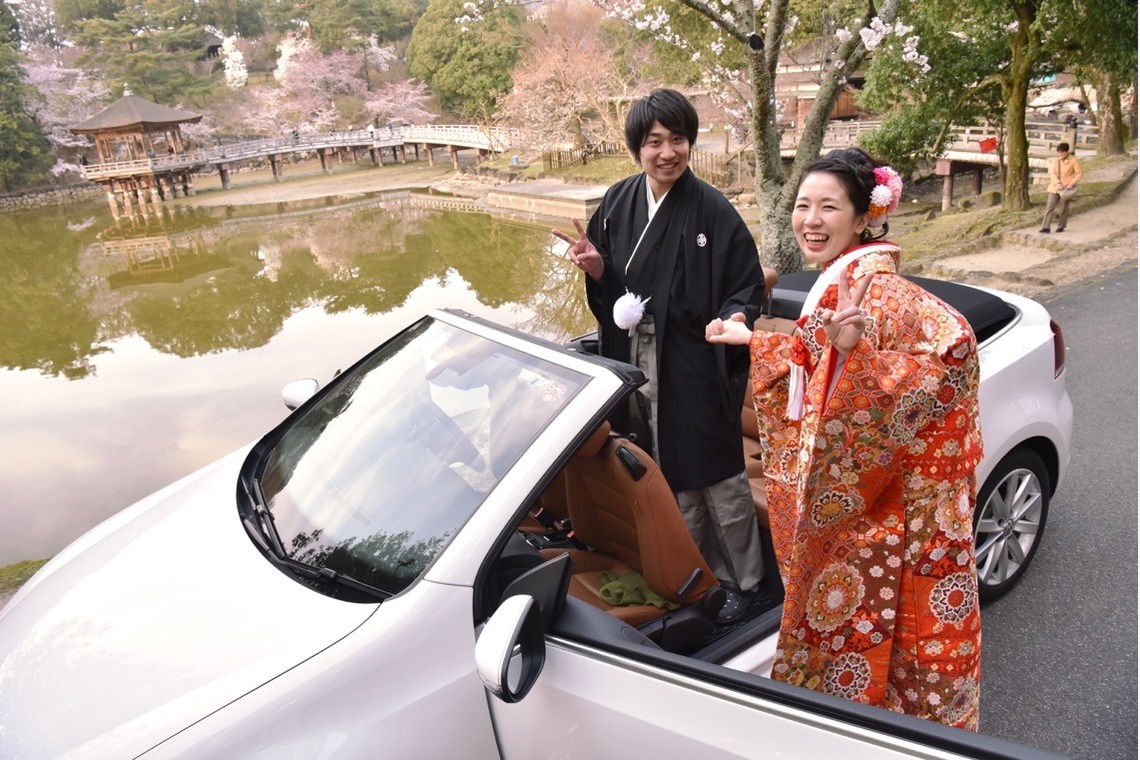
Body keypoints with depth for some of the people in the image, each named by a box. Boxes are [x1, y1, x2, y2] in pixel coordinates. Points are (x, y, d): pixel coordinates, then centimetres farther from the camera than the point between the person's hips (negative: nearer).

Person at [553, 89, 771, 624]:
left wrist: (730, 320, -27)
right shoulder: (618, 203, 4)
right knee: (669, 477, 14)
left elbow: (748, 287, -7)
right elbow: (608, 287, 13)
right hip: (638, 364, 5)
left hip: (697, 366, -5)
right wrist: (596, 268, -9)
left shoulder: (713, 211, -10)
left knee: (718, 477, 5)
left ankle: (743, 580, 27)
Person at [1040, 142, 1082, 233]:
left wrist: (1072, 183, -16)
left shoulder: (1073, 160, -5)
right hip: (1054, 187, 3)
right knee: (1049, 207, -3)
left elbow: (1079, 173, -3)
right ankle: (1045, 227, -3)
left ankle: (1061, 227, 18)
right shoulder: (1055, 160, 5)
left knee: (1063, 208, 6)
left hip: (1066, 188, -3)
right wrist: (1057, 183, -16)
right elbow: (1052, 173, -2)